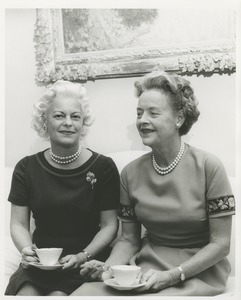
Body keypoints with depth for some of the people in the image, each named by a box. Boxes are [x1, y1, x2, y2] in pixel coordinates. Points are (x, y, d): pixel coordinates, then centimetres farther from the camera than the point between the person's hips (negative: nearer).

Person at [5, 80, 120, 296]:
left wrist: (82, 256, -14)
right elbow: (19, 224, 7)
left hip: (86, 264, -2)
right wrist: (27, 250, -13)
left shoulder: (103, 167, -3)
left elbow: (109, 225, -1)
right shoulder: (27, 168, 5)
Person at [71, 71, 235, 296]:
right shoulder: (130, 172, 1)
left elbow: (220, 243, -9)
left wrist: (171, 276, -18)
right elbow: (129, 239, 8)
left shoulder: (208, 167, -10)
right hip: (147, 265, 3)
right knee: (80, 293, -20)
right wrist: (108, 267, -12)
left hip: (199, 271, -3)